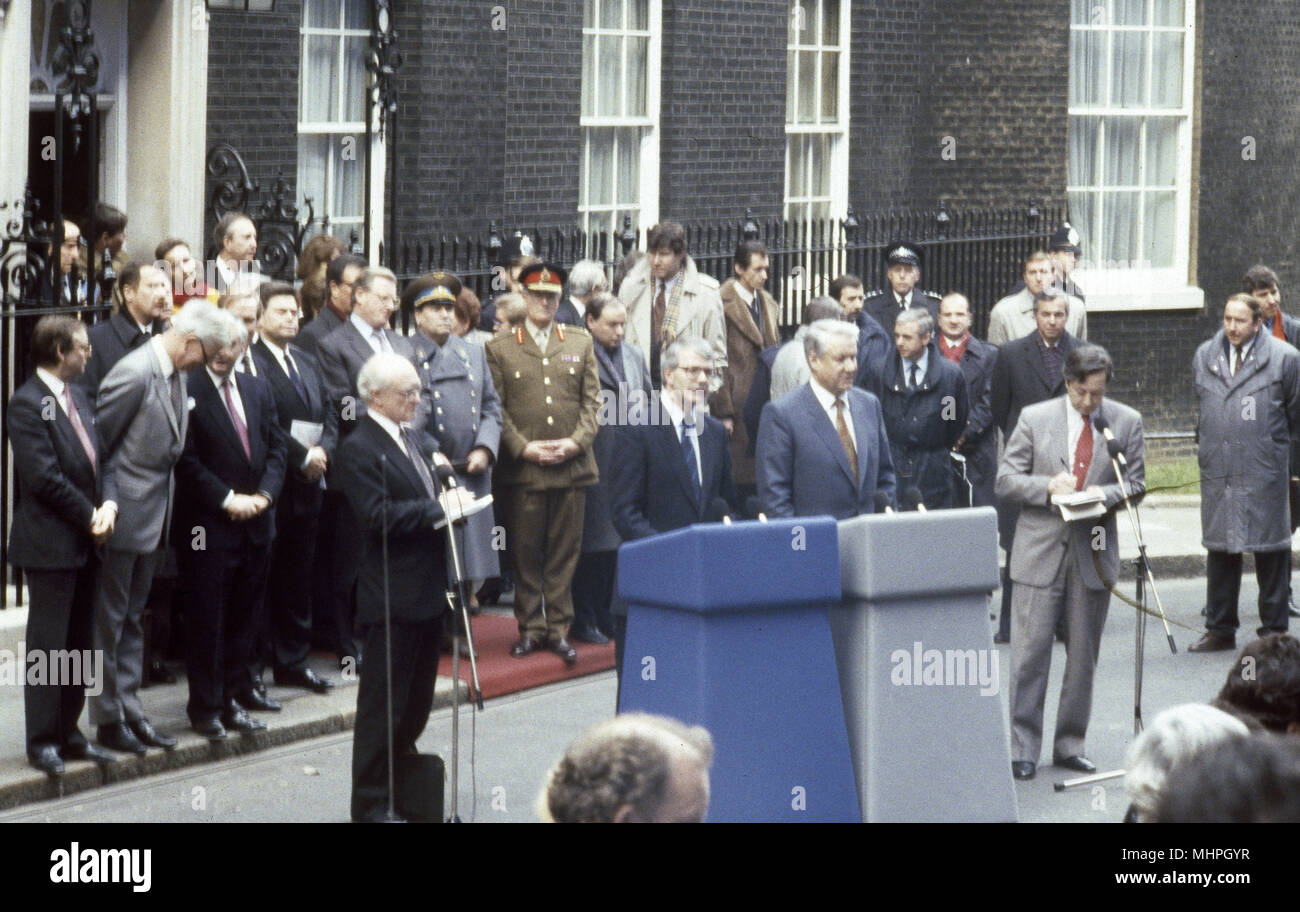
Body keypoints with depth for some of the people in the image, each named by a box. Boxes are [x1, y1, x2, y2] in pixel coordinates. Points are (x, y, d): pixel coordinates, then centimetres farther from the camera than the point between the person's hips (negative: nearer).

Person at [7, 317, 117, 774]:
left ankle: (68, 733, 19)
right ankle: (42, 741, 4)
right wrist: (89, 516, -11)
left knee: (79, 645, 11)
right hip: (50, 543, -8)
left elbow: (98, 458, 14)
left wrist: (108, 505, -4)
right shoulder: (27, 404, -13)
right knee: (47, 645, -2)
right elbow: (43, 477, -17)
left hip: (85, 543, 8)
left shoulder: (79, 397, 13)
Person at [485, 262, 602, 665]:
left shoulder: (581, 344, 13)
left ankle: (558, 628, 10)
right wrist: (523, 448, -10)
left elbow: (591, 400, 9)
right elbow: (496, 408, 1)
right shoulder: (500, 348, 6)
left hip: (572, 465, 2)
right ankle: (530, 627, 10)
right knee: (526, 551, 2)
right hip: (524, 467, -1)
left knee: (565, 550, 3)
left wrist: (577, 441, -6)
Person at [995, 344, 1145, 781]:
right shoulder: (1035, 418, 2)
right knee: (1030, 653, -4)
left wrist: (1105, 494, -14)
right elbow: (1006, 480, 1)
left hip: (1094, 552, 2)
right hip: (1040, 550, -2)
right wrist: (1048, 486, -16)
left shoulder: (1126, 422, 5)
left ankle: (1070, 745, 19)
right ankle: (1022, 748, 2)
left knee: (1083, 657, 8)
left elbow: (1135, 483, 6)